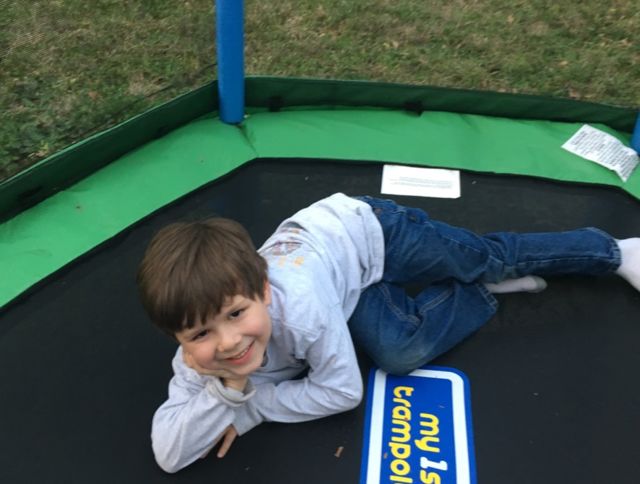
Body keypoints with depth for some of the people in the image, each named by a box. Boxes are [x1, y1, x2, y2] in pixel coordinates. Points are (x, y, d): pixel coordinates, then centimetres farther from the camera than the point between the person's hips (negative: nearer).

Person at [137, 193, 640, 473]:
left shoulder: (302, 306, -43)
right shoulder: (202, 357, -27)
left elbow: (343, 390, -28)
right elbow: (169, 453, -27)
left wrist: (250, 408, -27)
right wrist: (227, 388, -43)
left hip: (362, 228, -4)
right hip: (349, 274, 4)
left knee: (489, 257, 5)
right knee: (400, 352, -11)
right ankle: (487, 289, 16)